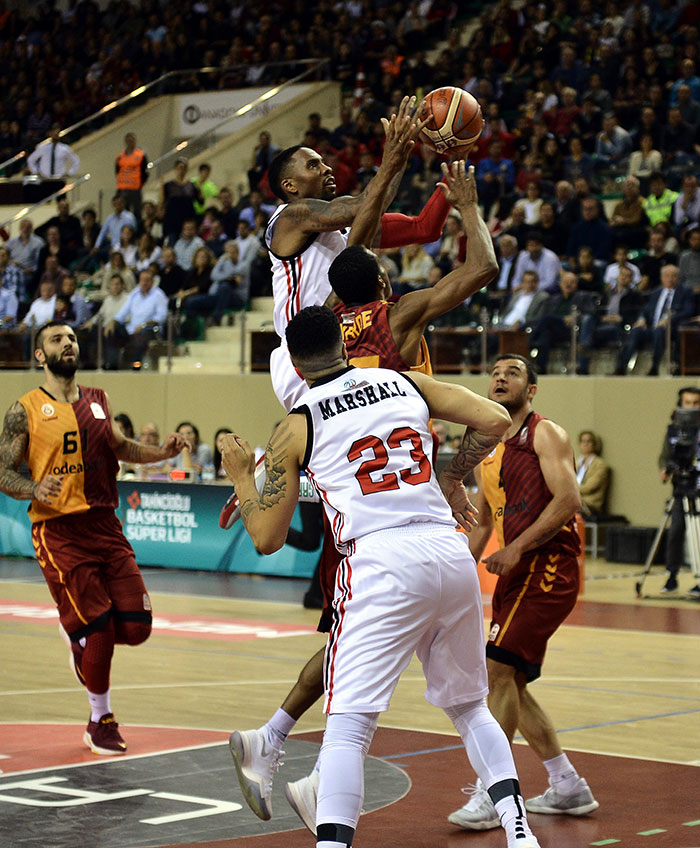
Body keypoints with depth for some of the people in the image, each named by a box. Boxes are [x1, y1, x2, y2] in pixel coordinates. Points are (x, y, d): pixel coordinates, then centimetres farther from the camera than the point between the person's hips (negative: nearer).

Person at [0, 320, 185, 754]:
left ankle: (78, 634, 30)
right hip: (58, 530, -5)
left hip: (105, 525, 5)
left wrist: (159, 452, 0)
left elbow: (119, 446, 19)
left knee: (136, 628, -2)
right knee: (99, 630, -8)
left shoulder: (99, 401, 14)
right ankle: (101, 722, 13)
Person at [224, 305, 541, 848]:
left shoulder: (296, 428, 7)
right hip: (451, 552, 4)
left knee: (348, 725, -5)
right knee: (469, 705, 22)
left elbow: (267, 539, 8)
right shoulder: (406, 384, 16)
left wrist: (241, 476, 24)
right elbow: (495, 422, 8)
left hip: (381, 563, -4)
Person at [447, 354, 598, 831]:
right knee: (509, 683, 10)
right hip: (516, 574, 9)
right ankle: (568, 789, 20)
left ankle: (490, 795, -14)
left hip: (548, 567, -9)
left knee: (499, 669, -16)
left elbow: (568, 499, -17)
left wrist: (516, 548, -21)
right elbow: (484, 524, 26)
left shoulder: (545, 434, -5)